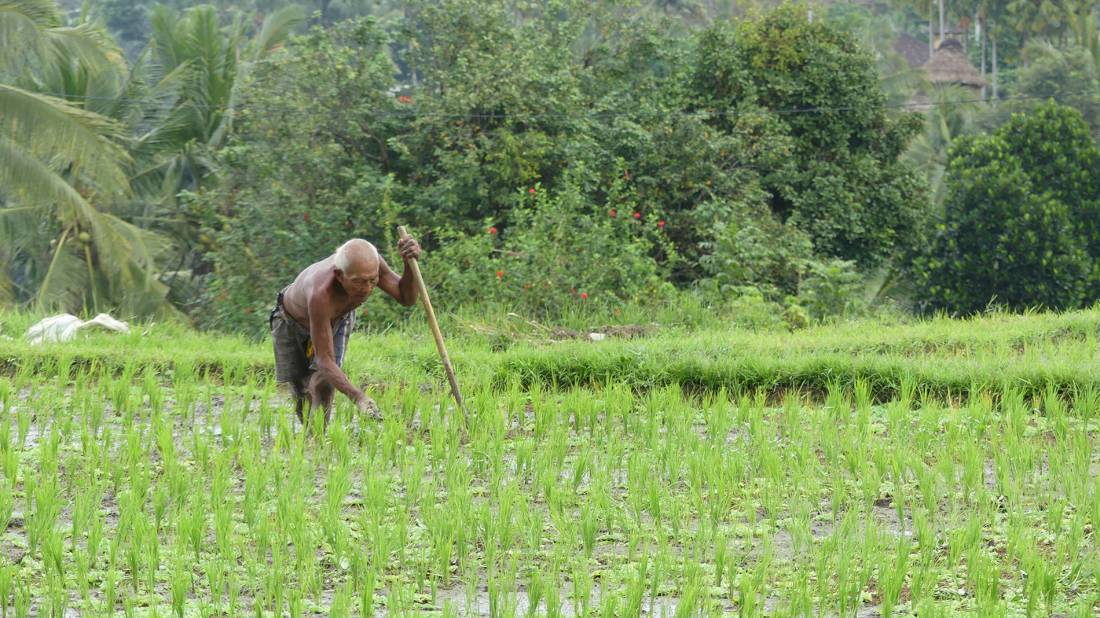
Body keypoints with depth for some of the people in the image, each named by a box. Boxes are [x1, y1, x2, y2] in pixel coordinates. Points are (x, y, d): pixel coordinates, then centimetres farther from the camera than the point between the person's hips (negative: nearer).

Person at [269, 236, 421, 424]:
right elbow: (324, 359, -47)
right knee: (302, 394, 6)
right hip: (292, 322, -3)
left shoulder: (370, 264, -36)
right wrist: (357, 397, -61)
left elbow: (407, 298, -27)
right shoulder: (320, 293, -49)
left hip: (336, 319, 3)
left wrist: (410, 262, -47)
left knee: (323, 385, -18)